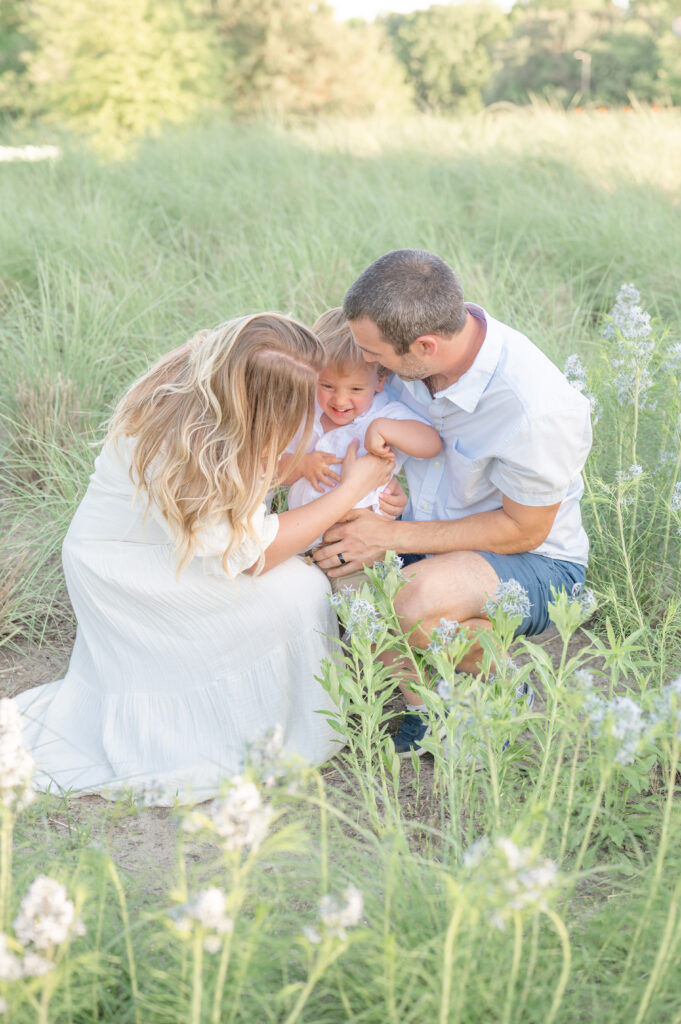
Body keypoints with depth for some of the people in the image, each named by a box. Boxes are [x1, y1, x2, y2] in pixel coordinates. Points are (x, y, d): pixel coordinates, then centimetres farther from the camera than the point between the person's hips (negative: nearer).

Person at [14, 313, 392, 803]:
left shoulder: (193, 374, -14)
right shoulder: (185, 455, -37)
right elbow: (256, 552, -23)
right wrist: (353, 487, -18)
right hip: (121, 574, -9)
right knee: (297, 590, -17)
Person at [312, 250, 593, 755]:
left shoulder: (536, 409, -34)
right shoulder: (411, 347, -13)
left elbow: (523, 529, -21)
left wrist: (391, 536, -24)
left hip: (533, 562, -7)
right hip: (436, 535, 8)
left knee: (421, 602, -37)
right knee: (322, 562, -12)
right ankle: (424, 707, 0)